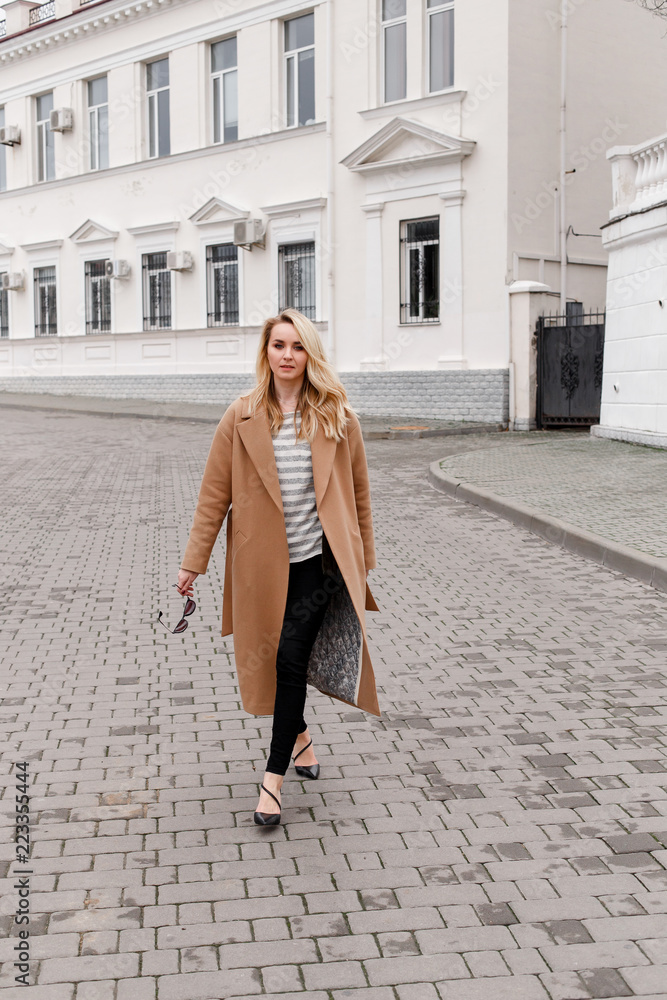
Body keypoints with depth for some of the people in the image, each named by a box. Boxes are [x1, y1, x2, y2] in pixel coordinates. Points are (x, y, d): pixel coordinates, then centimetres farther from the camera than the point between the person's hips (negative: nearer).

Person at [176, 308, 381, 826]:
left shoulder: (337, 415, -1)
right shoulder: (241, 418, -1)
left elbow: (358, 491, 7)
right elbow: (215, 493, 1)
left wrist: (364, 558, 10)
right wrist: (194, 562, -1)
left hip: (318, 558, -2)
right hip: (263, 562, 2)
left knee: (291, 659, -9)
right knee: (273, 658, 15)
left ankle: (274, 777, 1)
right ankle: (300, 733, 43)